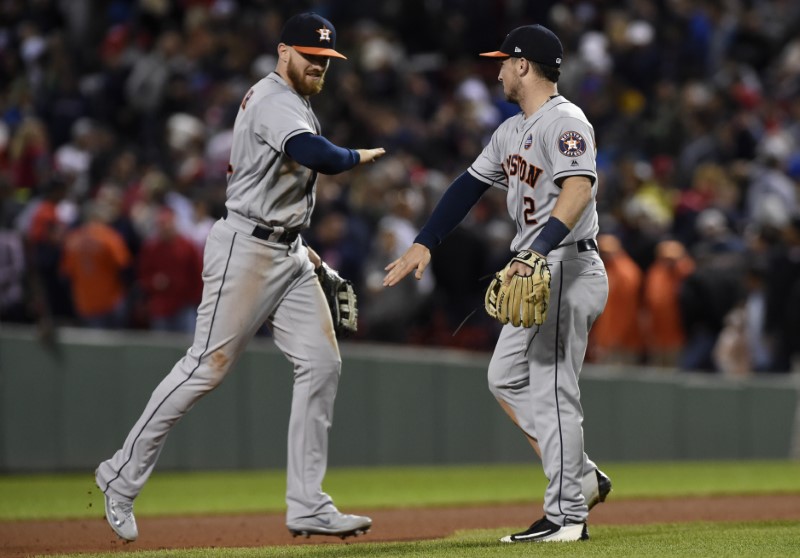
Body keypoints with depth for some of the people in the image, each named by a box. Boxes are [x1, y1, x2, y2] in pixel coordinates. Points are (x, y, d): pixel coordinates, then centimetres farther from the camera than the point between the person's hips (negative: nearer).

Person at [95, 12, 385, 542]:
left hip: (288, 254, 10)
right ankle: (123, 474, 4)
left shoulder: (290, 102, 18)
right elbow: (316, 155, -34)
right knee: (208, 365, -7)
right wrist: (358, 156, -15)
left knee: (322, 363, 0)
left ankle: (307, 505, 0)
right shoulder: (274, 101, -16)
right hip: (247, 248, -10)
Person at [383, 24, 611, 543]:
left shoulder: (565, 122, -15)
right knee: (507, 378, 14)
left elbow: (580, 189, -29)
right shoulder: (512, 131, 17)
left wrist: (538, 252, -40)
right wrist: (424, 245, 14)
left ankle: (568, 515, -8)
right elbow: (470, 185, 21)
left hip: (568, 269, -11)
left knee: (552, 390, -11)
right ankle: (583, 476, 17)